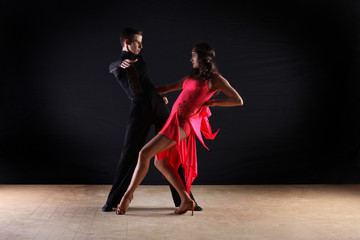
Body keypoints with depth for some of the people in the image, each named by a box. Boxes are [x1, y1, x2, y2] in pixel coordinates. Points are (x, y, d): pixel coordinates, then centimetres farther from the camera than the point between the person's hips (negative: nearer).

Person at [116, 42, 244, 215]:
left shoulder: (215, 79, -2)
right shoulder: (192, 77, 21)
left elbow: (238, 100, -7)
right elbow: (167, 88, 31)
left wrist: (213, 102, -6)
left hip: (182, 123, -9)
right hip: (173, 120, 9)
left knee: (145, 154, -13)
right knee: (160, 162, 7)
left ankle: (127, 196, -1)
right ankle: (186, 200, 11)